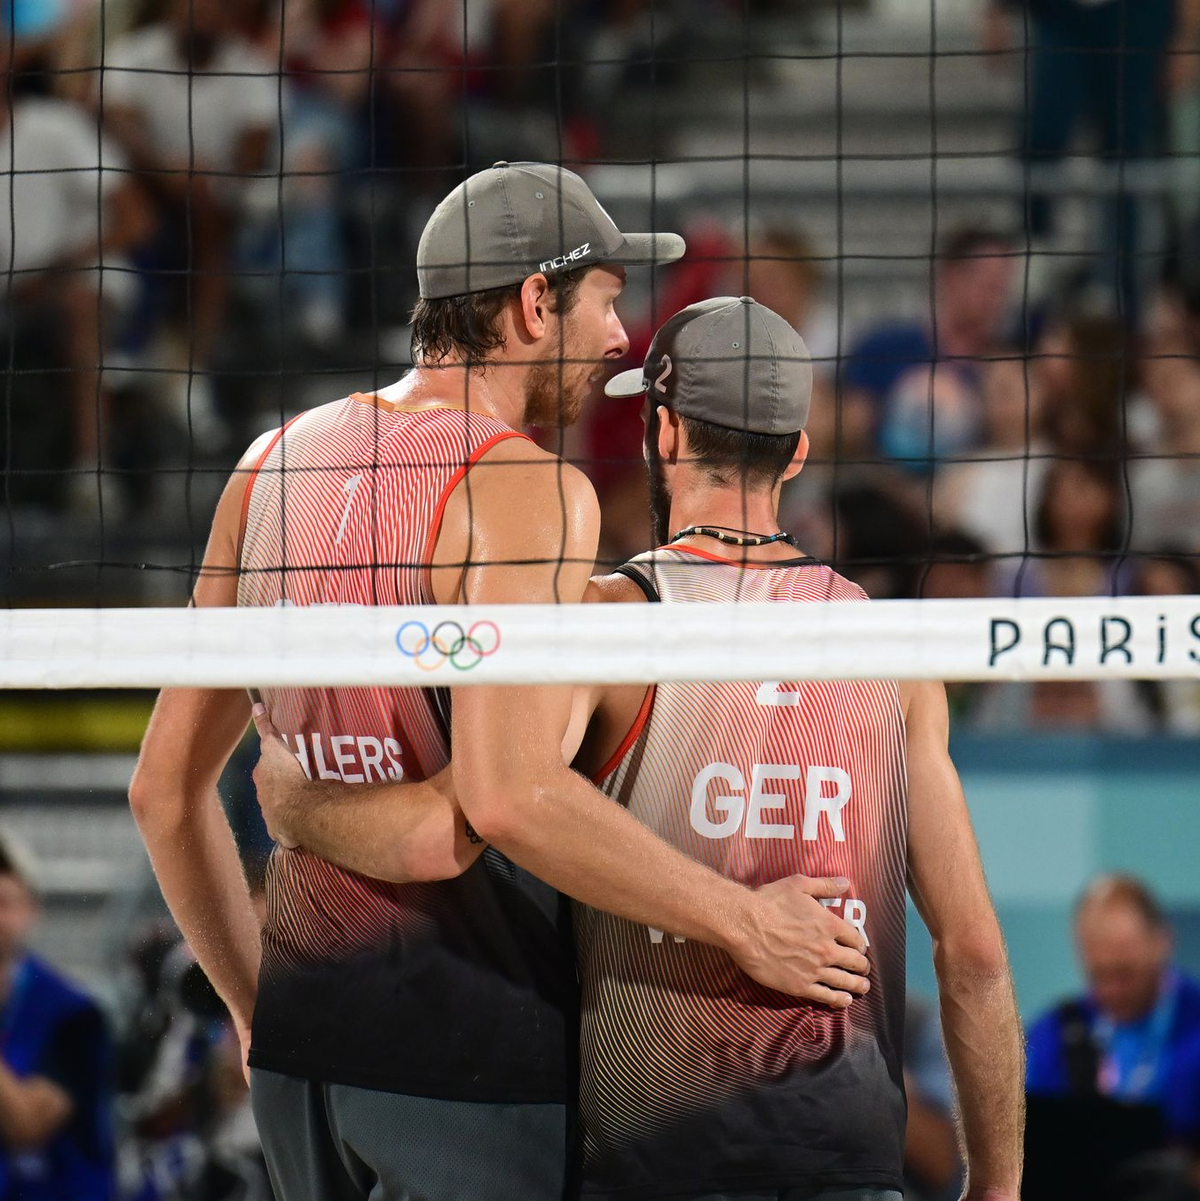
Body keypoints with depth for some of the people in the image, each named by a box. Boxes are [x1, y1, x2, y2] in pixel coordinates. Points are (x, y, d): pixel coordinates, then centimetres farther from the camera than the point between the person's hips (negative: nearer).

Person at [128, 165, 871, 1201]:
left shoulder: (274, 466, 9)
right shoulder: (524, 488, -14)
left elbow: (166, 786, 13)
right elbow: (510, 795, -28)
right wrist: (743, 922, -18)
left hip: (308, 1037, 7)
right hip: (474, 1041, -7)